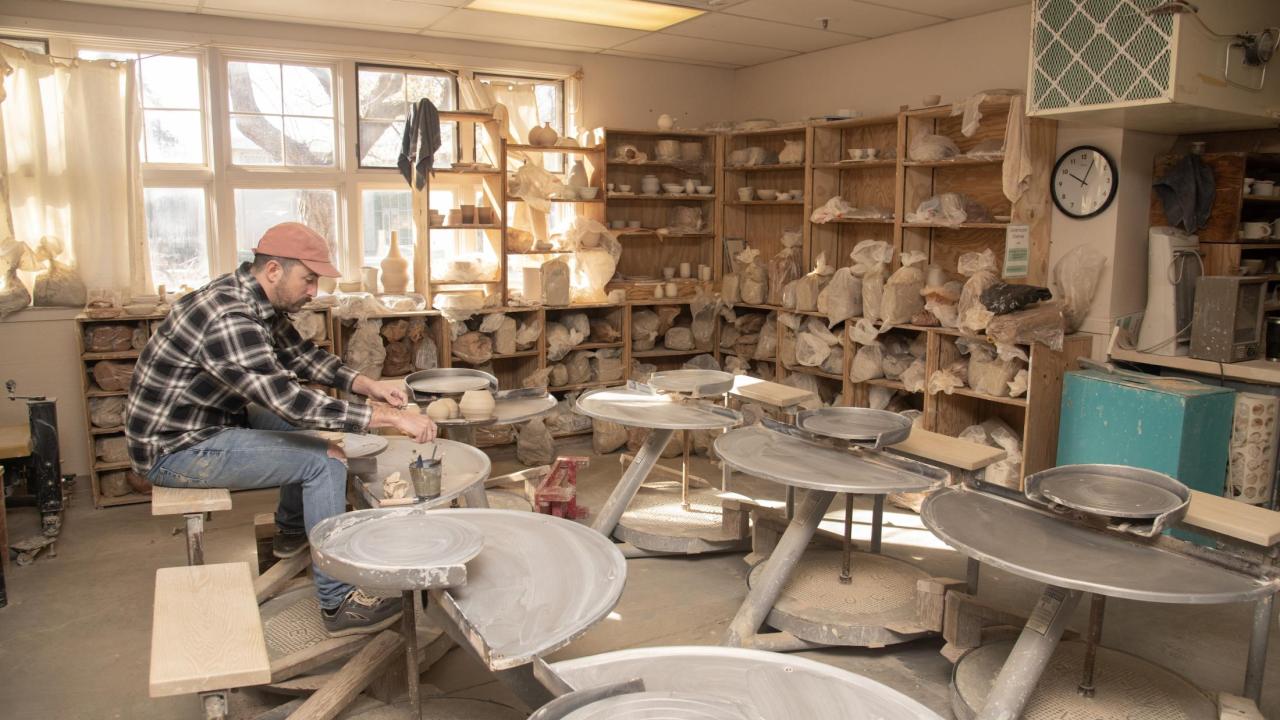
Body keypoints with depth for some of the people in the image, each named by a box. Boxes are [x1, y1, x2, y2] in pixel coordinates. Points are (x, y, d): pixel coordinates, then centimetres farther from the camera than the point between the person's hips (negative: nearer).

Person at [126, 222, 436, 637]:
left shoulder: (257, 301, 0)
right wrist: (390, 419, -35)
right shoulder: (229, 319, -30)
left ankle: (292, 530, 33)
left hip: (209, 421, 10)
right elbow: (289, 401, -35)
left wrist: (365, 384, -5)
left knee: (315, 425, 17)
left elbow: (300, 354, 11)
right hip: (174, 449, -10)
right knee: (325, 461, -17)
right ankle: (338, 603, -12)